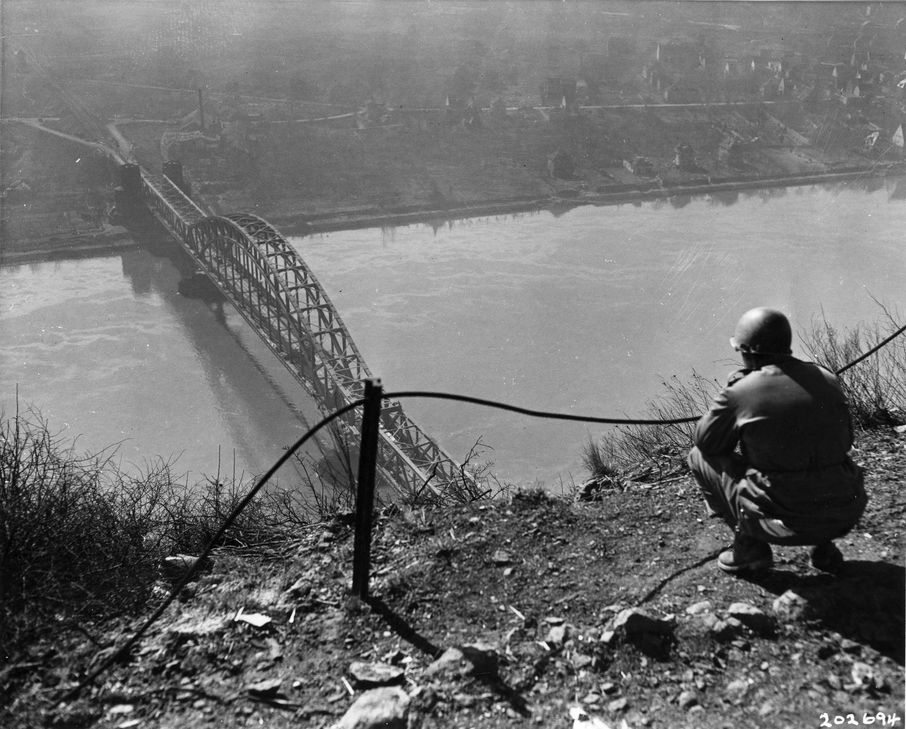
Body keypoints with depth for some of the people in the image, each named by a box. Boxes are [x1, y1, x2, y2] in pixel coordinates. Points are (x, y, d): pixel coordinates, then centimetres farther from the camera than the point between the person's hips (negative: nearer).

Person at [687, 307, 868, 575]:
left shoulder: (740, 392, -11)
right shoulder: (827, 380, 4)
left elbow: (705, 440, 6)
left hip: (787, 523, -5)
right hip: (846, 516, 5)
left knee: (699, 457, 12)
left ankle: (751, 547, 10)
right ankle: (824, 545, 18)